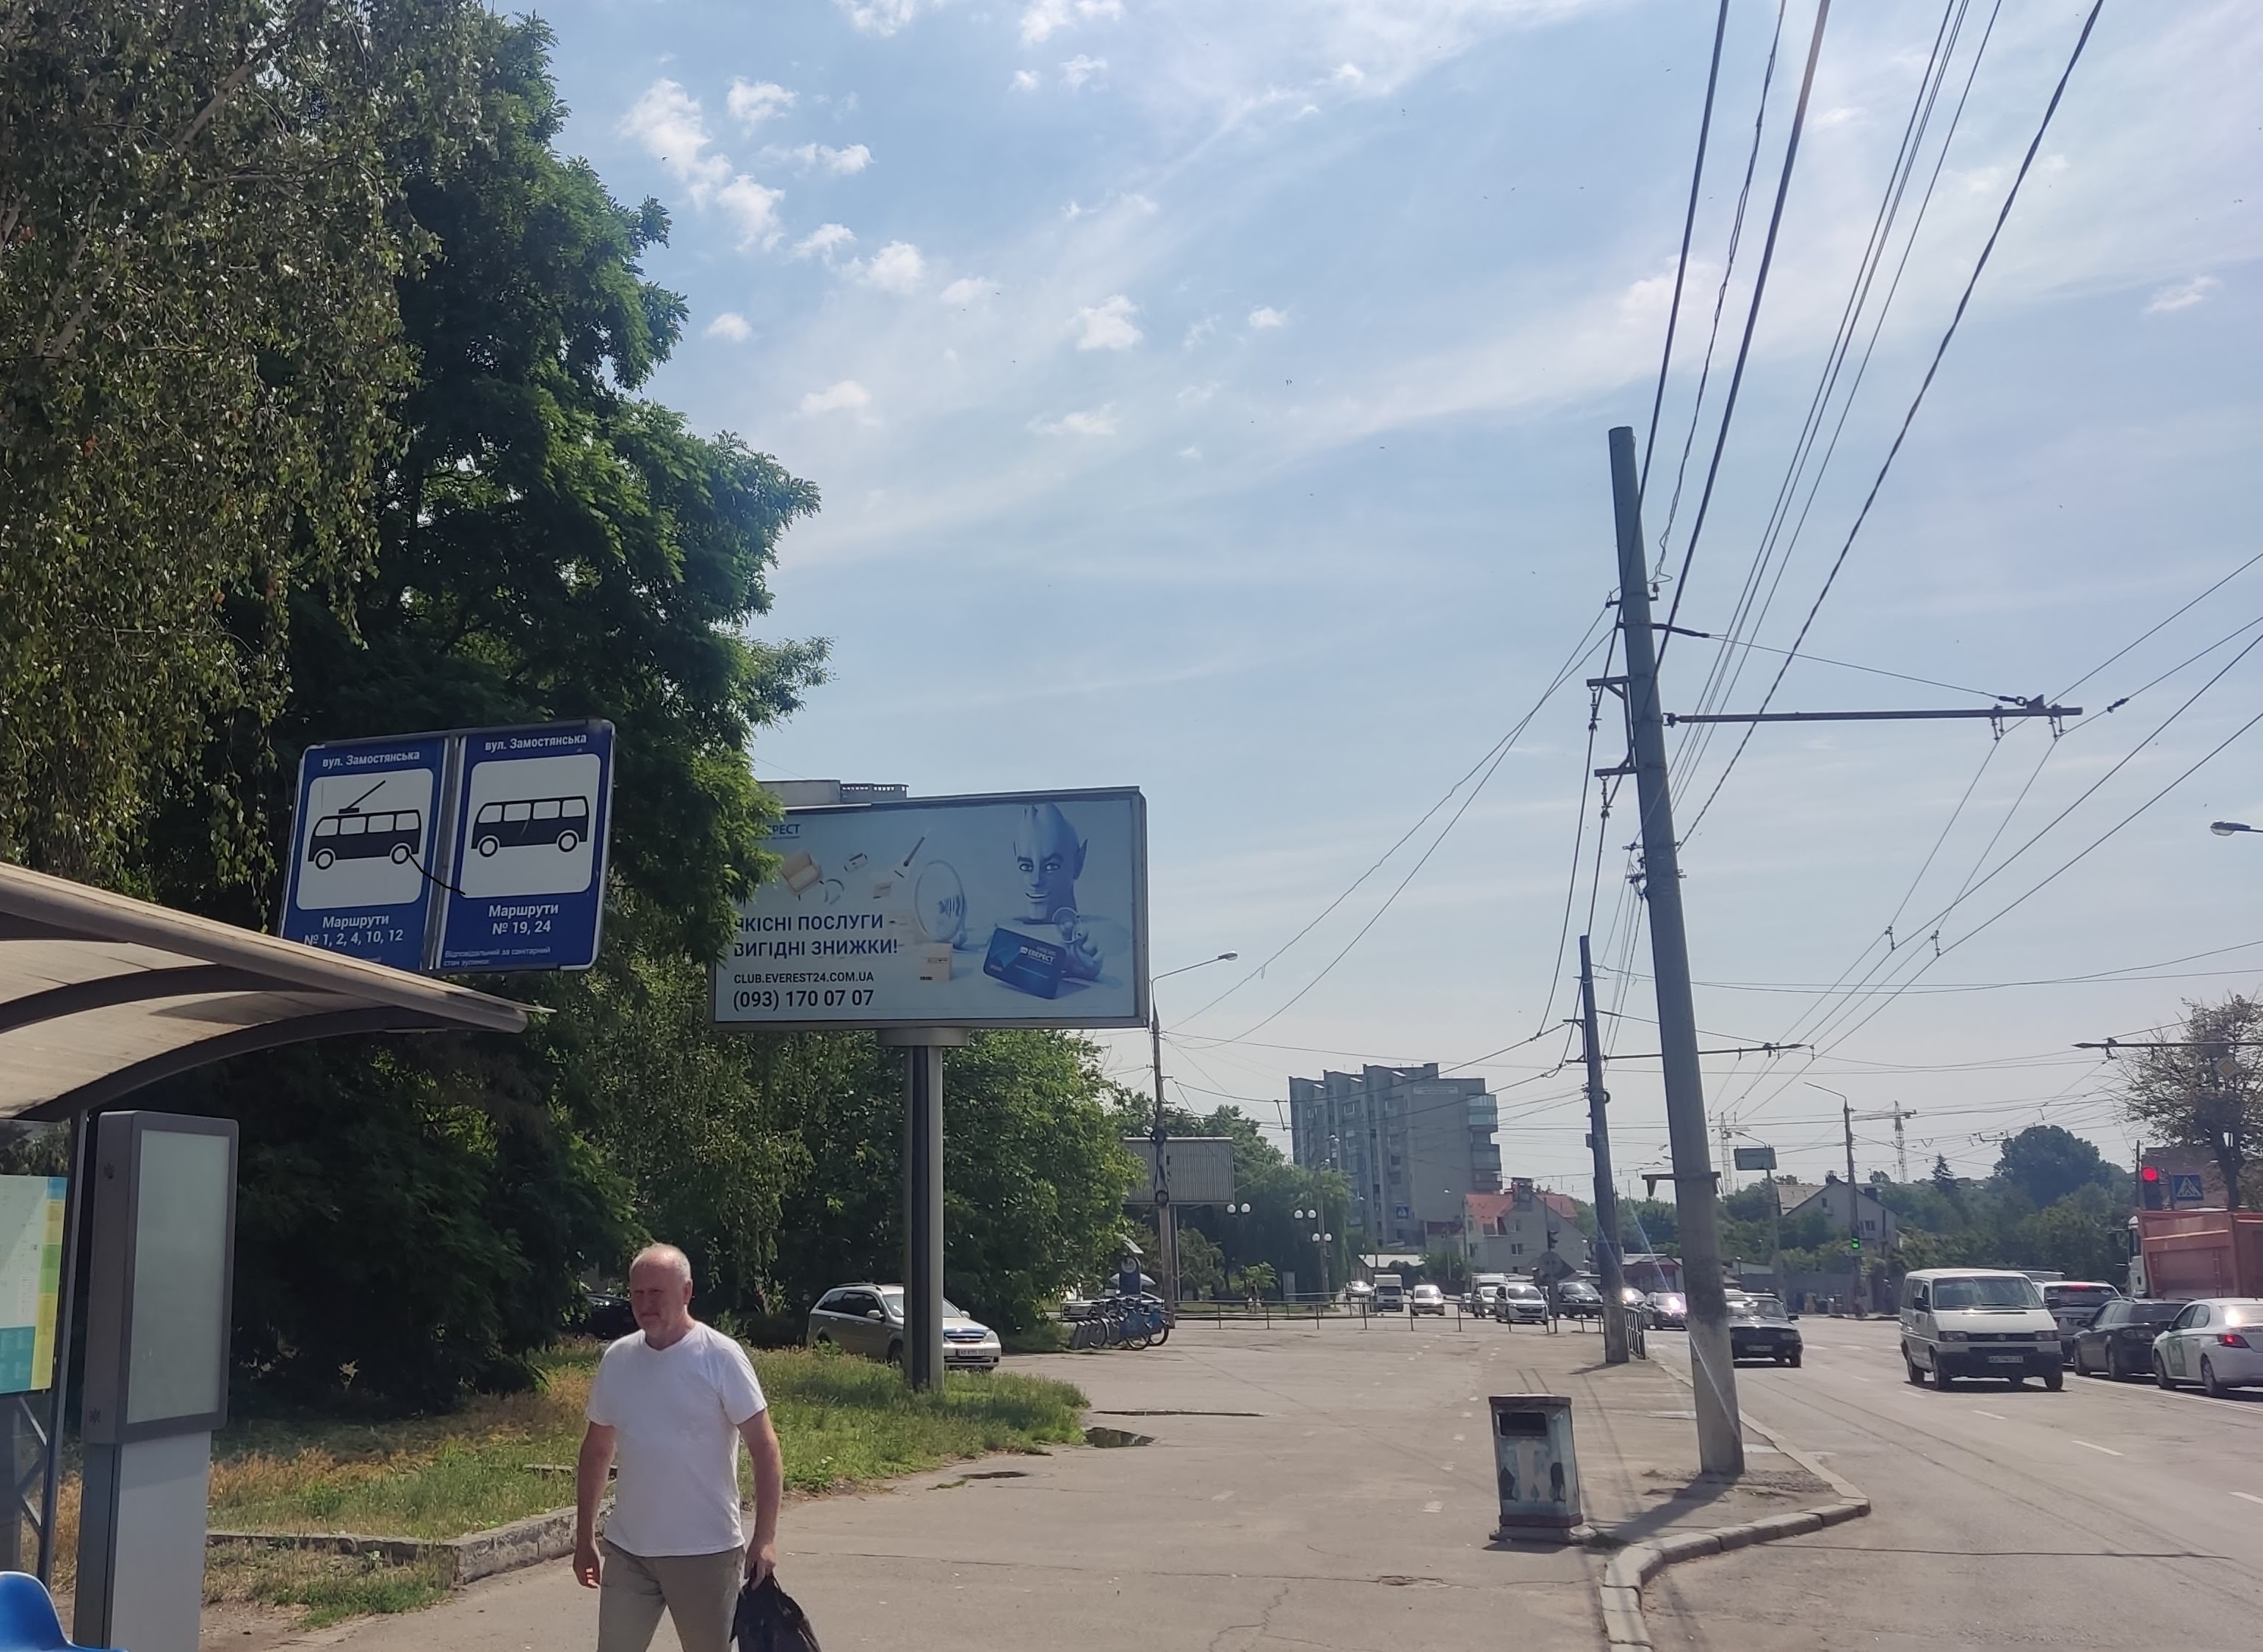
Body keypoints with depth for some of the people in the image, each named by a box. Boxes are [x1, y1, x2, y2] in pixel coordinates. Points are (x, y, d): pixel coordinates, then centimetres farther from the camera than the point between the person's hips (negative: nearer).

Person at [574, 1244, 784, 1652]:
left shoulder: (720, 1356, -11)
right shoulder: (617, 1359, 4)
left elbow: (764, 1446, -11)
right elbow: (596, 1451, 14)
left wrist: (764, 1538, -17)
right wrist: (584, 1537, 13)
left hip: (706, 1552, -4)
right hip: (627, 1549, 4)